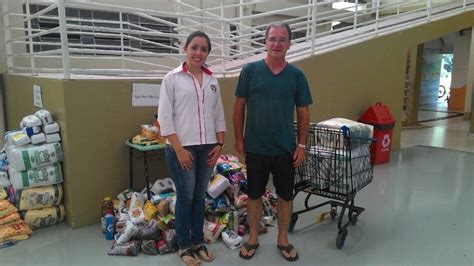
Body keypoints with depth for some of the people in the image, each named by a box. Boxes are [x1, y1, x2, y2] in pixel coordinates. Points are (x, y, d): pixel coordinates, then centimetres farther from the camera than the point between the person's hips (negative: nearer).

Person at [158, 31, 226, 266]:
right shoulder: (172, 78, -4)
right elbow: (164, 118, -8)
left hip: (207, 147, 4)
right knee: (185, 197, 5)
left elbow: (219, 115, 12)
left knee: (200, 196, 13)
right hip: (182, 147, -4)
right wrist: (179, 149, -12)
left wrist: (219, 144, 3)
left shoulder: (212, 80, 9)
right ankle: (184, 245, 22)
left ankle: (198, 241, 29)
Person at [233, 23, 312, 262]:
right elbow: (239, 107, 1)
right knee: (254, 194, 12)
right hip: (255, 148, -1)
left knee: (286, 195, 12)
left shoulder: (296, 75, 0)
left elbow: (303, 113, 3)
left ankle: (283, 239, 32)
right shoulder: (250, 70, -3)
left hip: (286, 148, 1)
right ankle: (253, 238, 31)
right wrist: (238, 138, -1)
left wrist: (302, 145, -1)